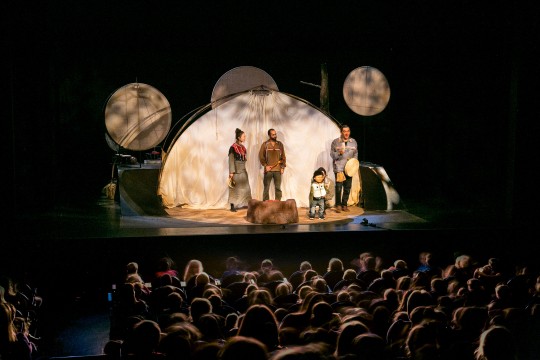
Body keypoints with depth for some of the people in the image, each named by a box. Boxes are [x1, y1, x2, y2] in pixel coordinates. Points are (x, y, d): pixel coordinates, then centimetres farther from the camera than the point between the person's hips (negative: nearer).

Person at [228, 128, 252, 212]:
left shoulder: (243, 147, 12)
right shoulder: (233, 147, -10)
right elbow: (231, 160, -12)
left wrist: (245, 169, 16)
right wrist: (231, 172, -16)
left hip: (243, 170, 7)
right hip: (236, 171, -7)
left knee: (245, 188, 7)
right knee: (234, 188, -2)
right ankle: (232, 206, 3)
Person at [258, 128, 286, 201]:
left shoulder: (280, 144, 7)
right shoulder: (265, 144, 1)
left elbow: (283, 156, 8)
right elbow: (261, 156, -1)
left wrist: (283, 167, 1)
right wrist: (265, 165, -9)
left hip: (278, 170, 2)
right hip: (268, 170, -2)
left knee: (278, 188, 3)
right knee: (266, 188, 2)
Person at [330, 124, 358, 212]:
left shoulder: (353, 142, 10)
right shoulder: (335, 142, 0)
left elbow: (356, 154, 18)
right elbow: (332, 154, 0)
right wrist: (339, 153, -17)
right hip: (339, 168, -3)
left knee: (347, 188, 5)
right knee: (339, 187, -9)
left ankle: (344, 205, 16)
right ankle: (338, 205, 1)